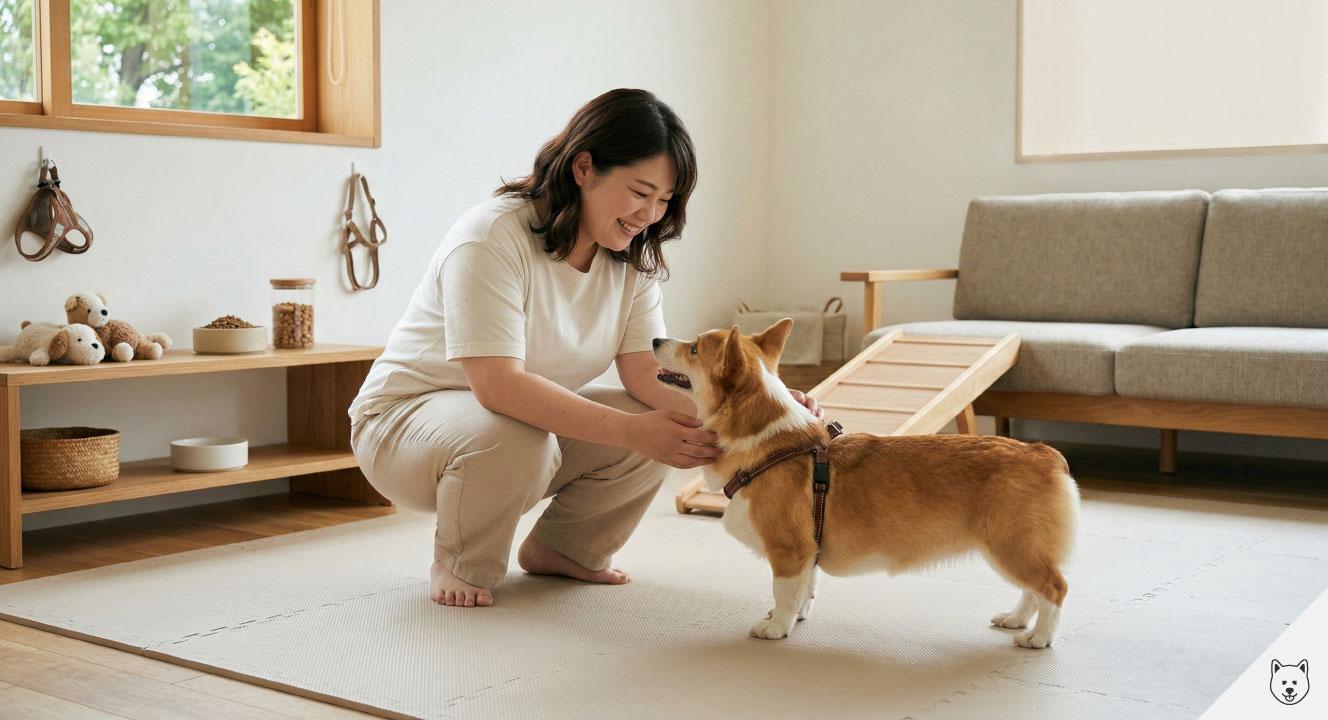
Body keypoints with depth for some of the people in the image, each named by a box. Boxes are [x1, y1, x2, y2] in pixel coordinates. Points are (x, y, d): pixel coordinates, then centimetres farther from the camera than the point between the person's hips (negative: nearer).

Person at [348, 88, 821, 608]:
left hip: (533, 420, 7)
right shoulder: (492, 237, -27)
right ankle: (461, 566, -7)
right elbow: (497, 385, -36)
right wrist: (633, 431, -42)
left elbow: (648, 374, -12)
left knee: (667, 430, -14)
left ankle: (560, 548, 9)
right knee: (516, 439, -38)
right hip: (404, 422, -6)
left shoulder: (632, 261, -3)